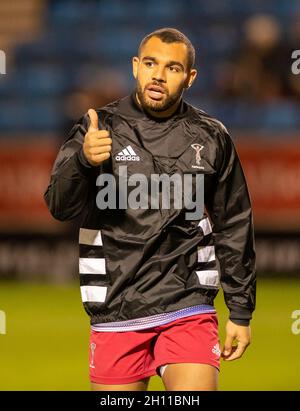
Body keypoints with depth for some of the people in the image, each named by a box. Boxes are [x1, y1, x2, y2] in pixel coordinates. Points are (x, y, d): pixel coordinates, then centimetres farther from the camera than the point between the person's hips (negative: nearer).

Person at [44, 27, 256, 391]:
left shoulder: (212, 138, 6)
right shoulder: (100, 127, 0)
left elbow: (234, 228, 13)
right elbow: (60, 206, -13)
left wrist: (241, 312, 12)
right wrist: (84, 161, -34)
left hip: (188, 308, 0)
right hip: (115, 310, 0)